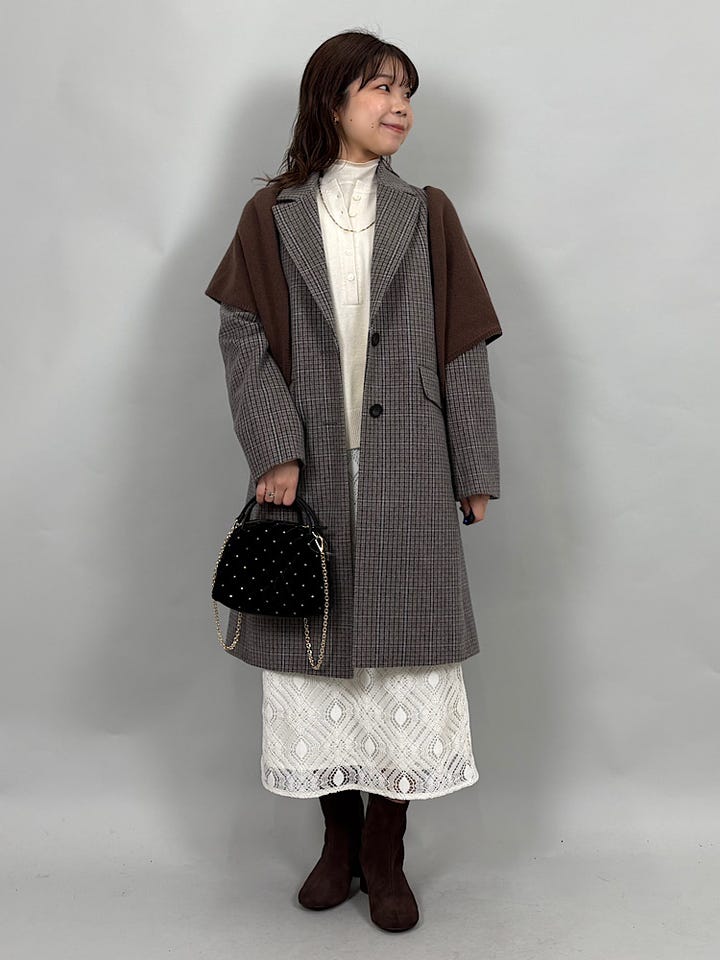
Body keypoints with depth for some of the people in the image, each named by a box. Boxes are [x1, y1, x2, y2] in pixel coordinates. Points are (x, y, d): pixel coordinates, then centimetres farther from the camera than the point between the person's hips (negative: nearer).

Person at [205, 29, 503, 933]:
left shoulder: (425, 214, 8)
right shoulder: (272, 214, 6)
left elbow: (463, 346, 5)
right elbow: (242, 336, -1)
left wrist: (474, 470, 1)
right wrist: (275, 451, -14)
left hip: (405, 475, 0)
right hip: (308, 470, 0)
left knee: (403, 651, 1)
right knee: (315, 648, 7)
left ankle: (386, 854, 17)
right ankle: (340, 836, 26)